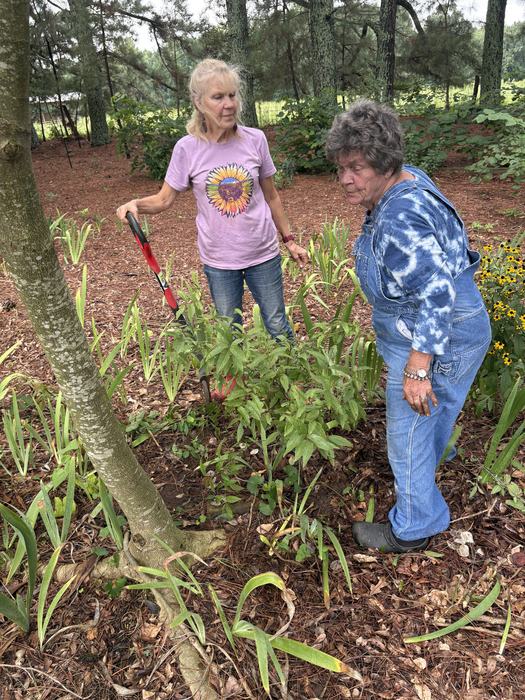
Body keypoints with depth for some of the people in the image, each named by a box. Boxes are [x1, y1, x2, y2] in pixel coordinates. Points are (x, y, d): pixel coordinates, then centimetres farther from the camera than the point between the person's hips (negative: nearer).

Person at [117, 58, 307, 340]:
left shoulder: (255, 140, -7)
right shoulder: (187, 148, -10)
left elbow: (271, 196, 5)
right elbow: (164, 199, -2)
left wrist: (288, 239, 10)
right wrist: (136, 204, -23)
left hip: (263, 254, 0)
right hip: (219, 261, 0)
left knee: (278, 329, 11)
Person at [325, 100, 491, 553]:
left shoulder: (399, 221, -30)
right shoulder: (407, 179, 2)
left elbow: (437, 295, -34)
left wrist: (417, 371, -31)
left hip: (433, 342, -11)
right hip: (453, 331, 11)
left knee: (409, 435, 6)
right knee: (430, 417, 31)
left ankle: (412, 531, 28)